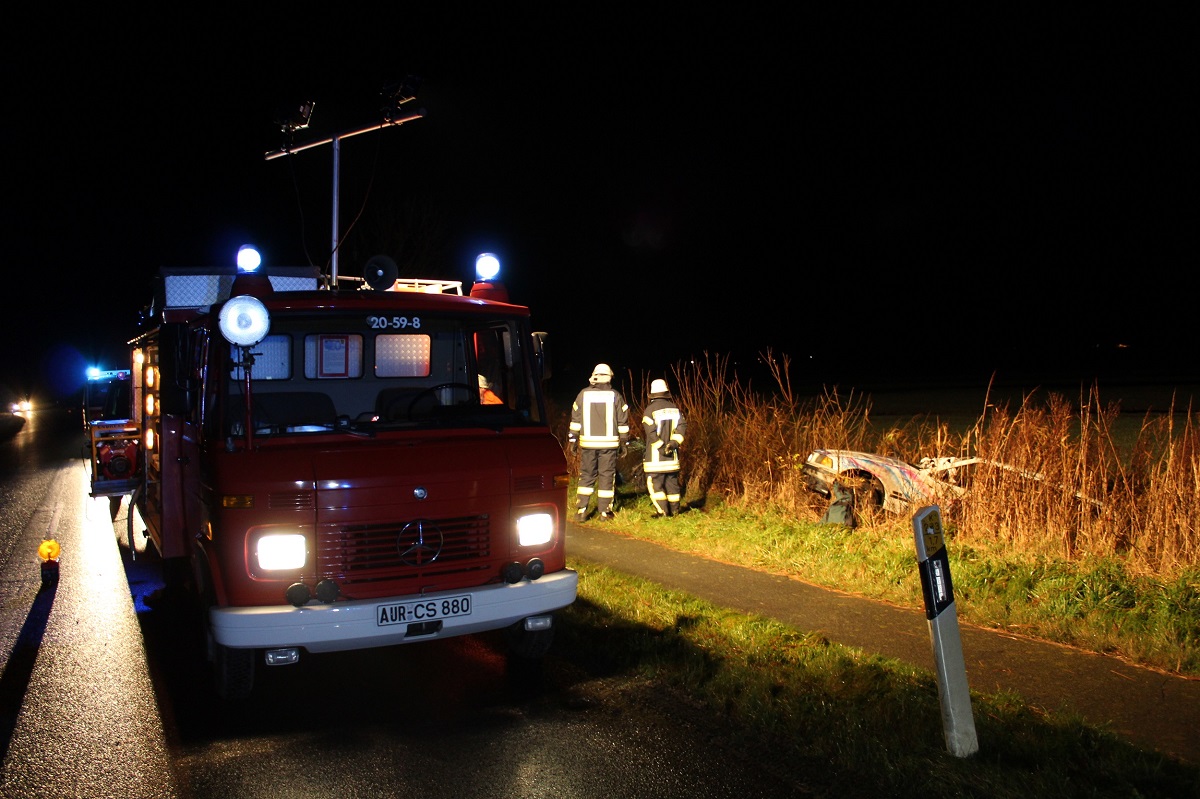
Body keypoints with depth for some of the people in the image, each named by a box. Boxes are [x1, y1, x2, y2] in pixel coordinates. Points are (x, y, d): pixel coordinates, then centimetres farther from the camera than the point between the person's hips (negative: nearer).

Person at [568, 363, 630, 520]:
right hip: (609, 443, -1)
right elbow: (623, 421, 2)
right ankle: (604, 511, 8)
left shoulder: (583, 394, 1)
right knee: (607, 475, 6)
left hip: (587, 443, 1)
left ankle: (581, 510, 5)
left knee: (586, 475, 9)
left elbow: (575, 419, 4)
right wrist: (624, 441, 9)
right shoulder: (615, 395, -1)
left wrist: (572, 438, 11)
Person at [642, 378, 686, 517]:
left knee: (655, 482, -2)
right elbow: (682, 426, -2)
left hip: (655, 454, -5)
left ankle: (661, 511, -8)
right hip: (672, 454, 5)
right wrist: (673, 442, -8)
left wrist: (661, 447, -11)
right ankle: (674, 510, 17)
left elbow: (651, 433, -15)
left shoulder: (650, 410, -9)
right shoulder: (675, 408, 7)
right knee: (672, 481, 13)